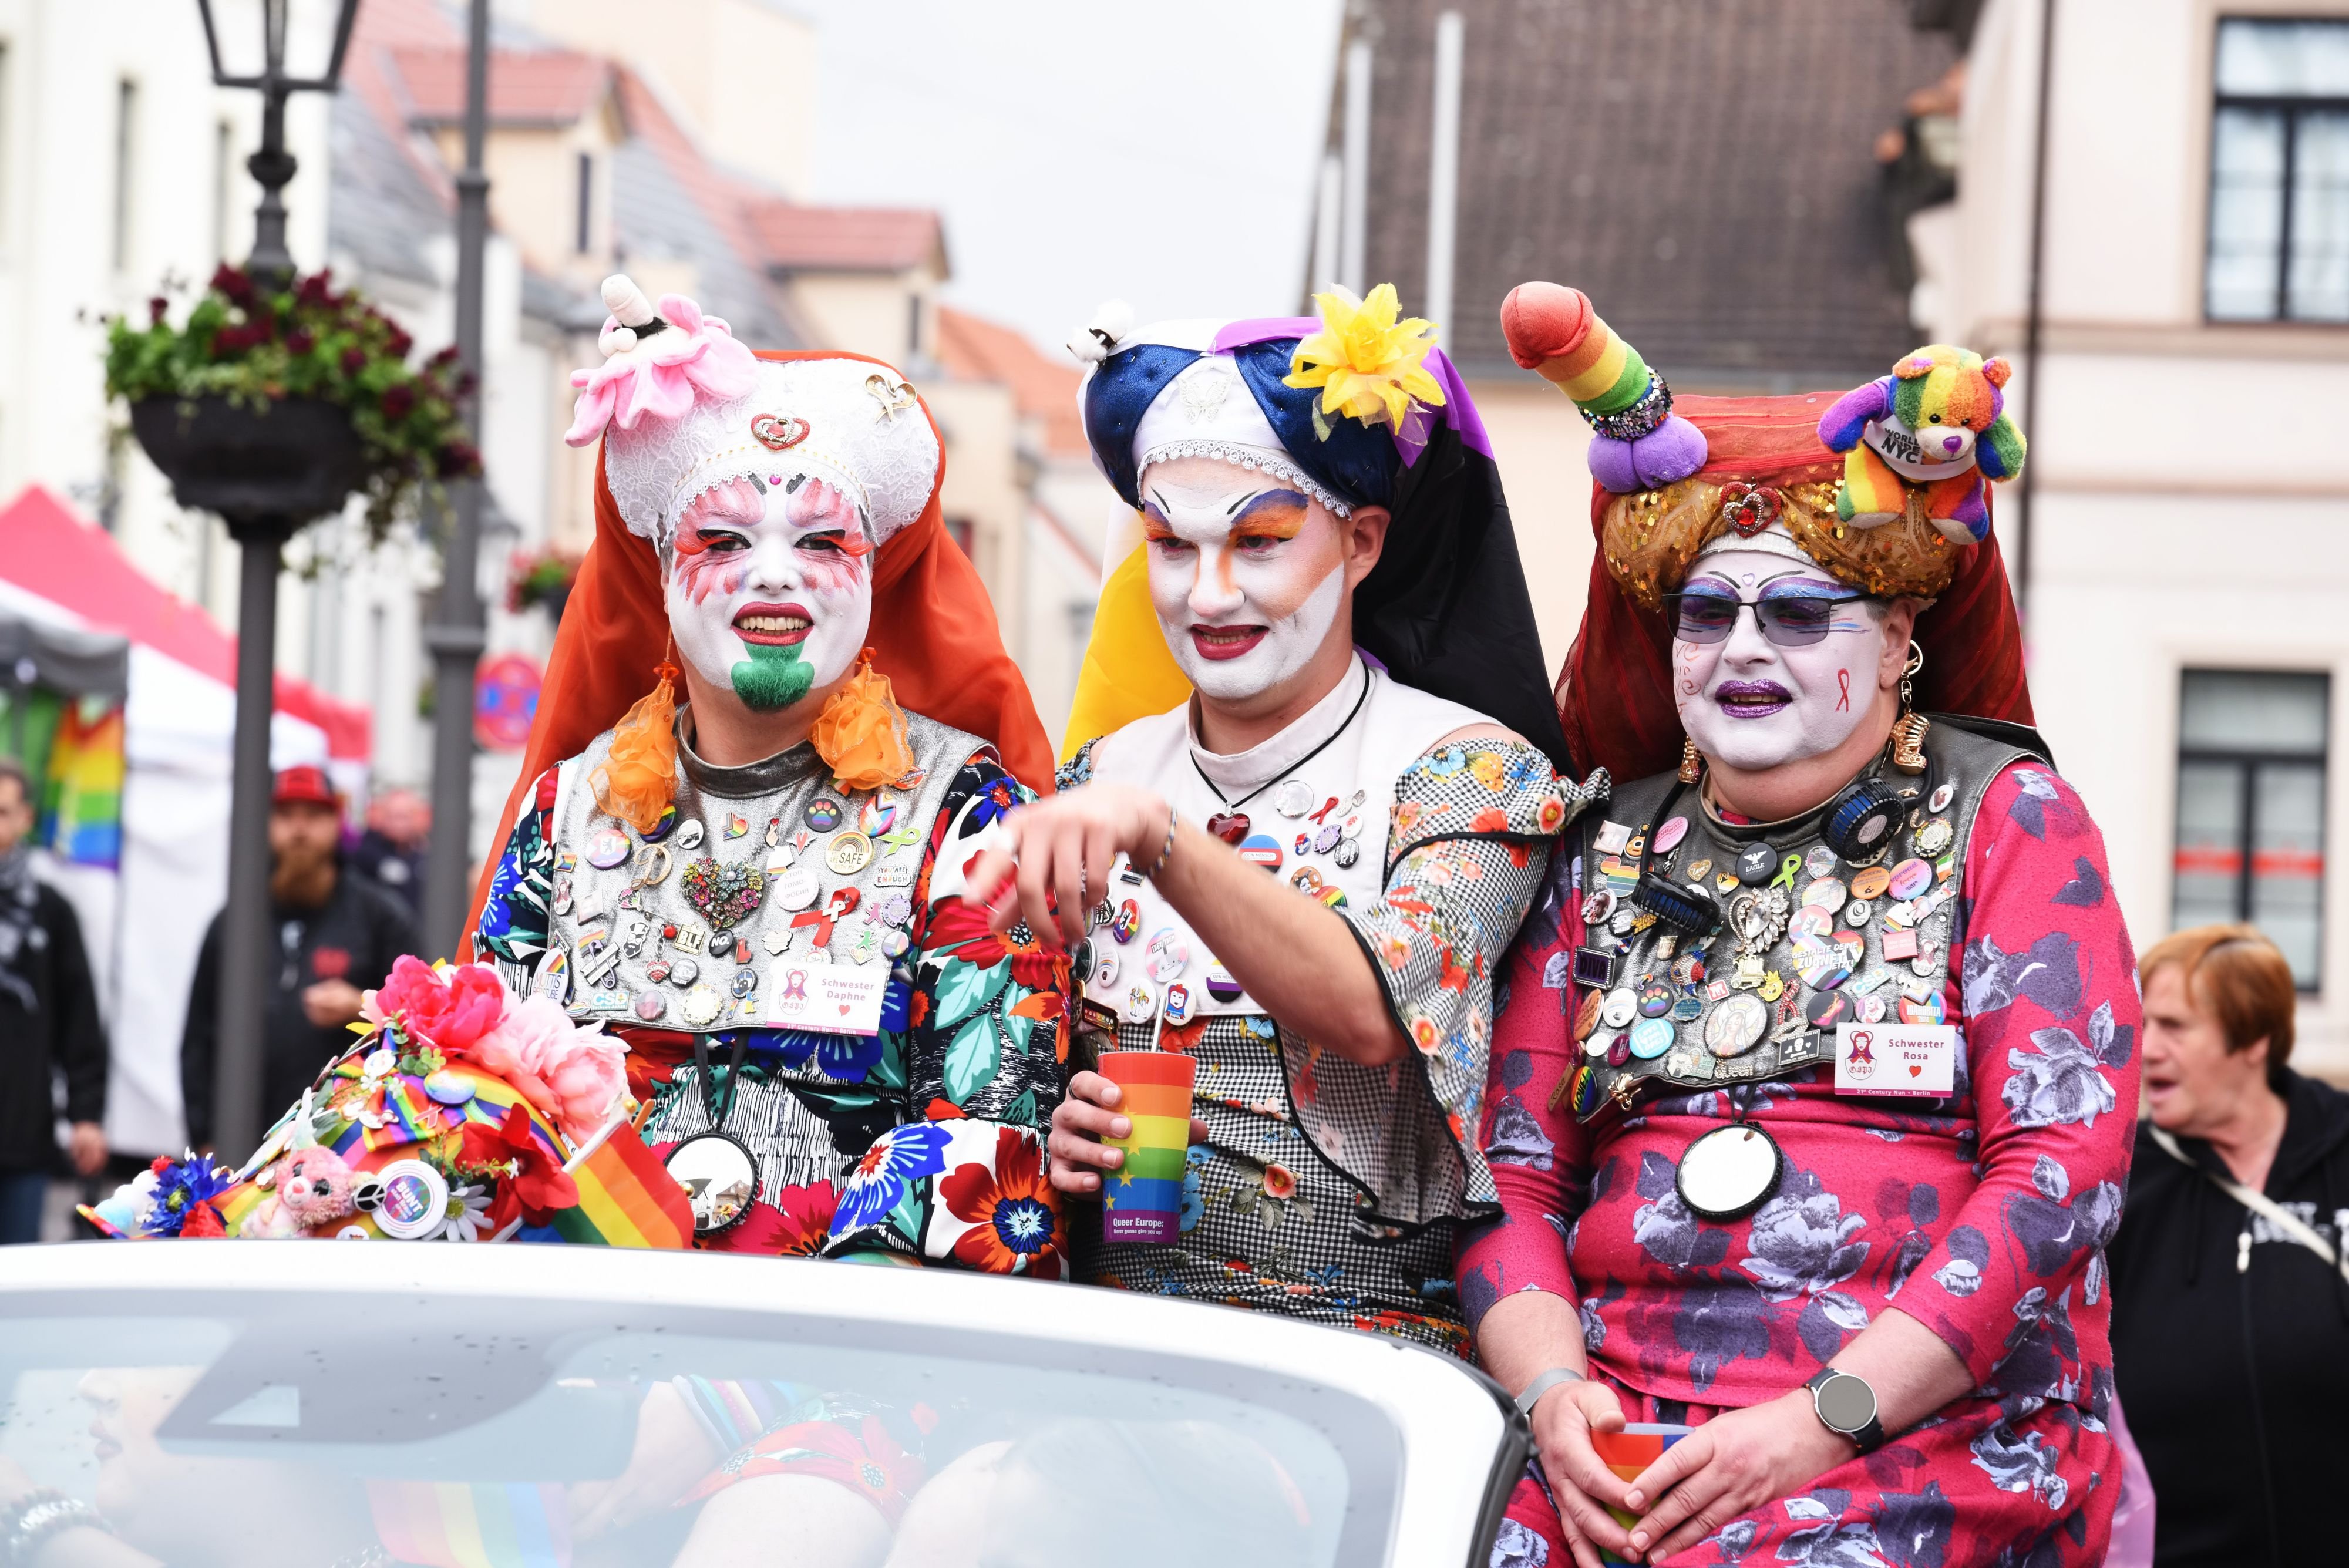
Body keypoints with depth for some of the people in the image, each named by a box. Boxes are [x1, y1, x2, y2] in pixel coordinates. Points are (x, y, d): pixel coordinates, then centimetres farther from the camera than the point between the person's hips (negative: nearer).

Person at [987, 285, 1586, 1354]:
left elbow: (1371, 1010, -20)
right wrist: (1055, 1136, -3)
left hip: (1372, 1345, -4)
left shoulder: (1471, 771, -1)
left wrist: (1159, 835, -31)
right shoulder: (1106, 773, 12)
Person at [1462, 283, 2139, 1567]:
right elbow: (1513, 1173, 14)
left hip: (1937, 1437, -3)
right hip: (1623, 1450, 3)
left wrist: (1823, 1424, -13)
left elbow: (2062, 1167, -4)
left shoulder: (2009, 821, 7)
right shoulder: (1609, 850, 18)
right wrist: (1553, 1391, -6)